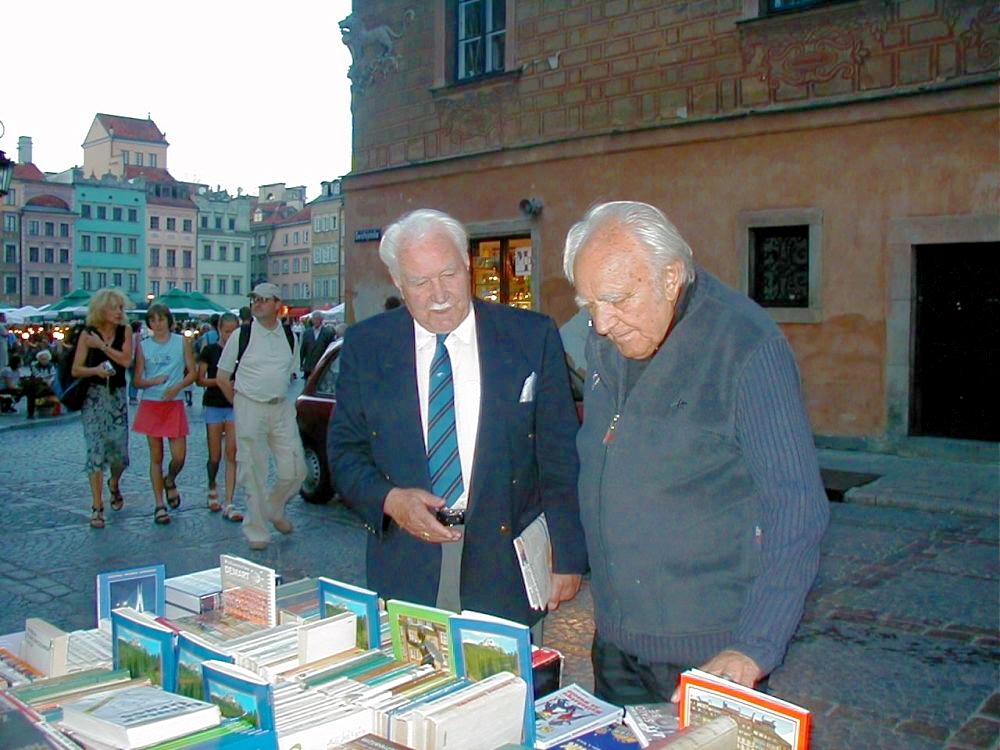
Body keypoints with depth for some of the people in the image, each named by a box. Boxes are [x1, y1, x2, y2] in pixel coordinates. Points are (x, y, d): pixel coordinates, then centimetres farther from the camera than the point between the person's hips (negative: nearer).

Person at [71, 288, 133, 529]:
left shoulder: (125, 331, 2)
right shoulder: (87, 334, -1)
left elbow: (126, 360, -12)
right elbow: (75, 370, -3)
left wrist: (101, 345, -15)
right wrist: (95, 370, -21)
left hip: (117, 396, 2)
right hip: (93, 396, -1)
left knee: (119, 450, 1)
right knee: (95, 450, -6)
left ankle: (114, 484, 35)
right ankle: (97, 507, 1)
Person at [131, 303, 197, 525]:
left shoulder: (181, 342, 3)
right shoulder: (143, 346, 4)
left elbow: (193, 372, 2)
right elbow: (137, 381, 3)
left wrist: (176, 387, -15)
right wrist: (154, 381, -17)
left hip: (174, 405, 0)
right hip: (151, 405, 1)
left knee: (179, 457, -4)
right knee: (156, 457, 4)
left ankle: (170, 481, 30)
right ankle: (159, 505, 11)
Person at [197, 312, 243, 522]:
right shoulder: (210, 350, 0)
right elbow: (200, 380, -2)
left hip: (235, 406, 1)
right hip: (214, 406, -1)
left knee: (232, 456, -5)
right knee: (215, 456, 5)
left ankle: (228, 504, -5)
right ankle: (212, 488, 35)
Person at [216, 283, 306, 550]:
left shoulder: (288, 336, 5)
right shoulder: (241, 335, -4)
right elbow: (222, 378, 3)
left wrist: (277, 395, 13)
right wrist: (239, 403, 4)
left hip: (282, 407, 3)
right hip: (250, 409, -3)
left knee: (294, 470, 2)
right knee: (254, 474, 2)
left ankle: (274, 508, 31)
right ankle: (256, 531, 15)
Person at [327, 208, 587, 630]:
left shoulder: (532, 337, -1)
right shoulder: (364, 346, 3)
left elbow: (560, 457, 0)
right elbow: (345, 450, 7)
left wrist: (567, 558, -2)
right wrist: (389, 498, -12)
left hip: (505, 567, 0)